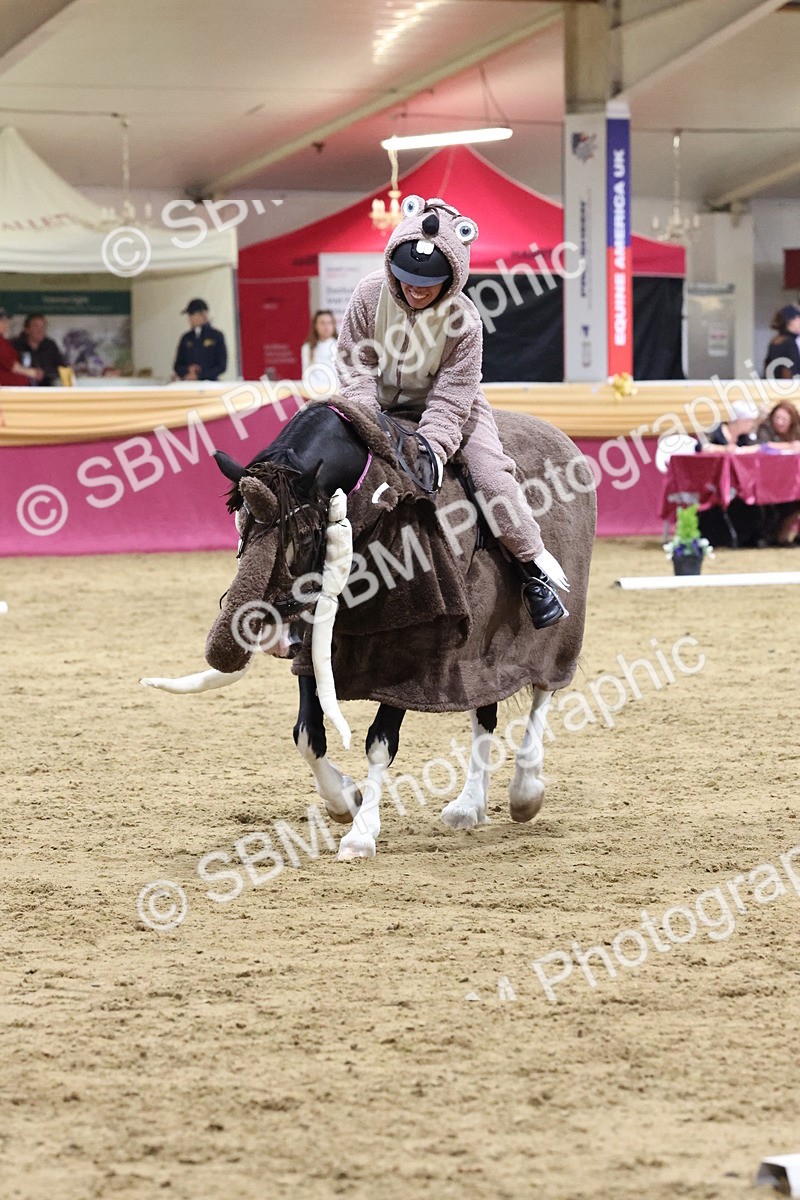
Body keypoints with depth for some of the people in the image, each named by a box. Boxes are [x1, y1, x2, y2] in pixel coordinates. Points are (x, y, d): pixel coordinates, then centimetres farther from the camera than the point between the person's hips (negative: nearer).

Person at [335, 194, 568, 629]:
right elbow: (355, 365, -12)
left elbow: (451, 396, -23)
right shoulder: (370, 294, -19)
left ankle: (533, 566, -7)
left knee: (491, 471, -21)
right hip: (380, 402, 2)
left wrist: (431, 449, -36)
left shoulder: (464, 319, -25)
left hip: (444, 408, -2)